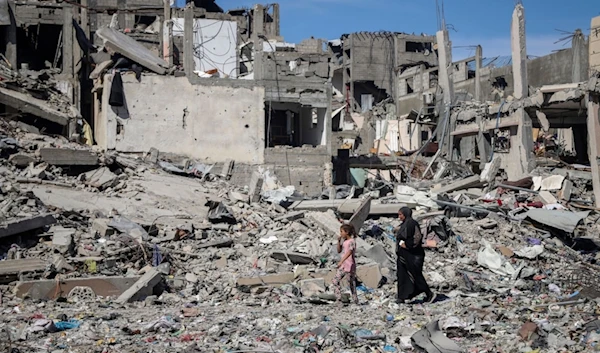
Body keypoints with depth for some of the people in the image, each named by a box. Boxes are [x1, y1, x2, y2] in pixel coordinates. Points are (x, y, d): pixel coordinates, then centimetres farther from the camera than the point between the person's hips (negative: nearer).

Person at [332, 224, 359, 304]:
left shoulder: (351, 241, -12)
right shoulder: (344, 241, 13)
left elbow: (349, 252, -25)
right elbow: (339, 251, 18)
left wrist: (341, 261, -35)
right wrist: (339, 241, 3)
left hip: (350, 265, -8)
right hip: (343, 265, 9)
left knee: (351, 283, -5)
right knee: (335, 281, 3)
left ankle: (356, 301, 0)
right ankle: (339, 299, 6)